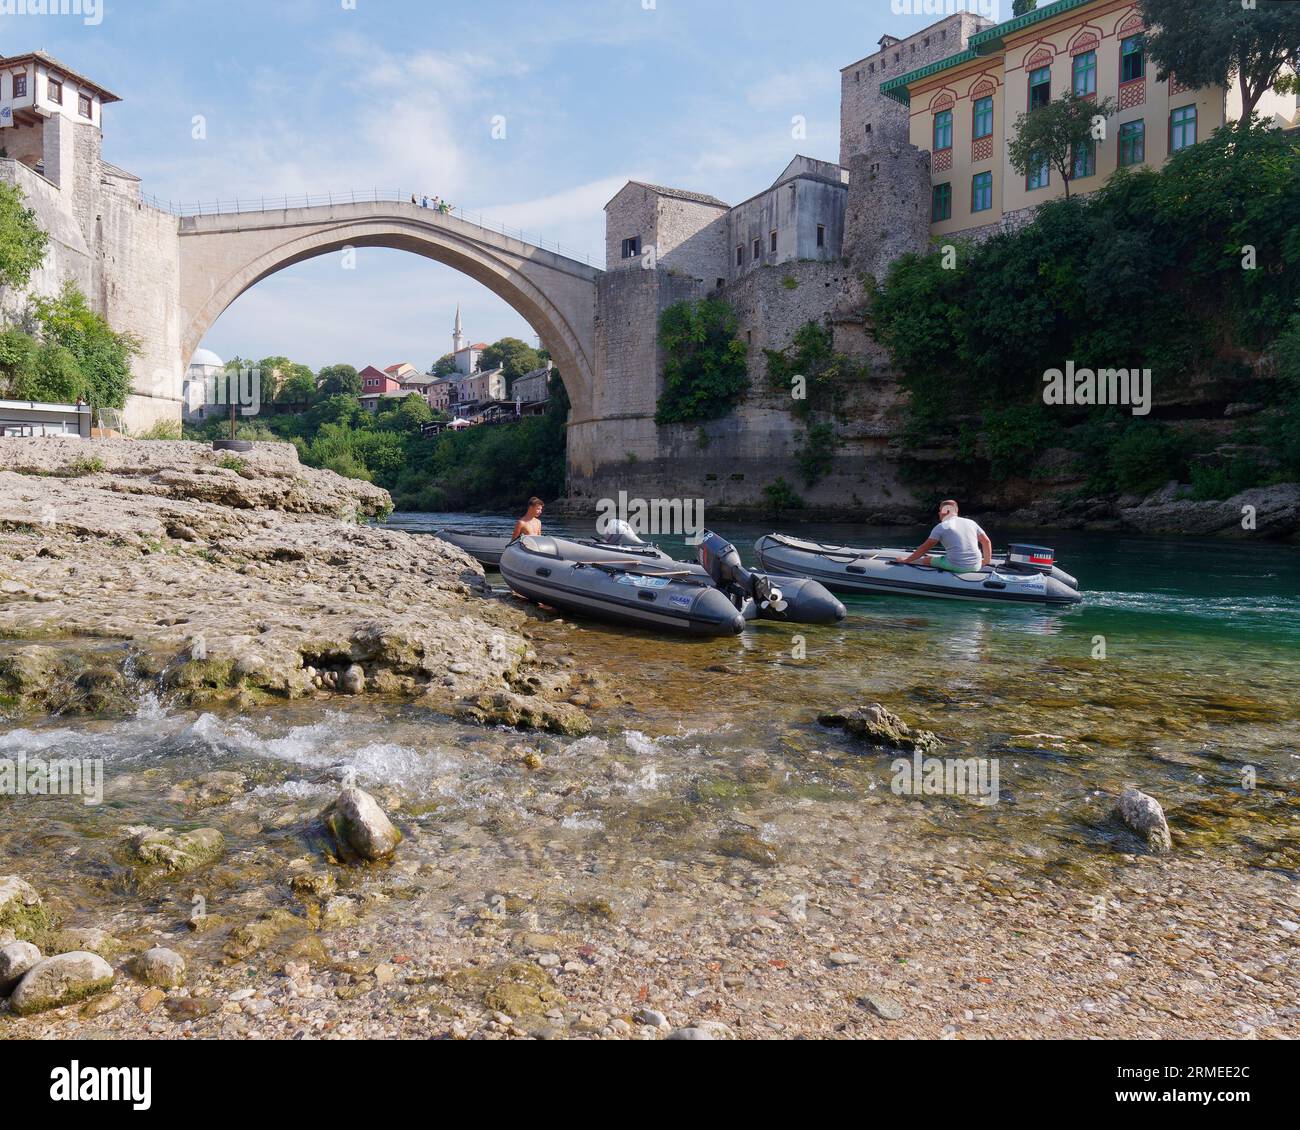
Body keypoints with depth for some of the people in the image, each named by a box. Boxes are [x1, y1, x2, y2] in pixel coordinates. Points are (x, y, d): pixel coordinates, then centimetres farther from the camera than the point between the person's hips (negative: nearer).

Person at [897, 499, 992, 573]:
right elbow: (986, 541, 15)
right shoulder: (970, 522, 13)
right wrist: (987, 561, 27)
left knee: (925, 560, 15)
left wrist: (906, 560, 9)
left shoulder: (941, 527, 0)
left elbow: (924, 548, 1)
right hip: (975, 567, 5)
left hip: (956, 567, -5)